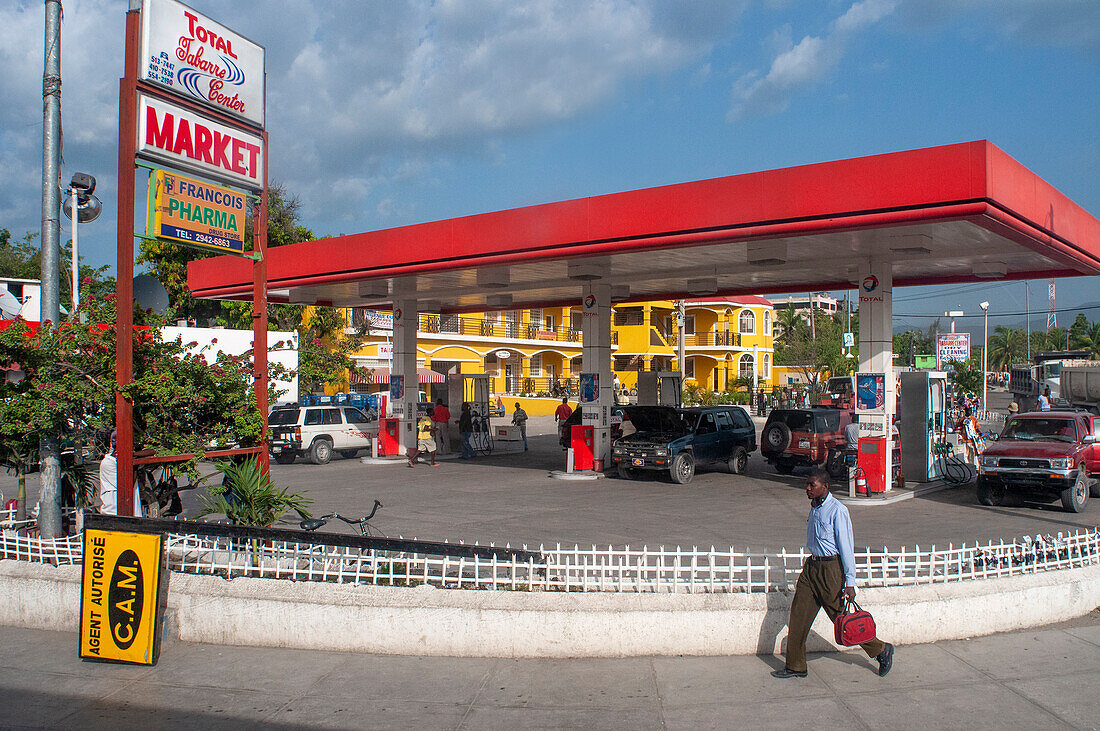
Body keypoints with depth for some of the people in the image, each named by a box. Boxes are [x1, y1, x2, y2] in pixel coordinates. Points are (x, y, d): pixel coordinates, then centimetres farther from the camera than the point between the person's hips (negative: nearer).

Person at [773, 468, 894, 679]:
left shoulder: (837, 510, -16)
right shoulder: (814, 506, 9)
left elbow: (846, 547, -17)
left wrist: (850, 582, -18)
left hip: (831, 568, -8)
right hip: (812, 566, 8)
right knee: (799, 614, 5)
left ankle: (881, 650, 24)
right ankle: (795, 666, 15)